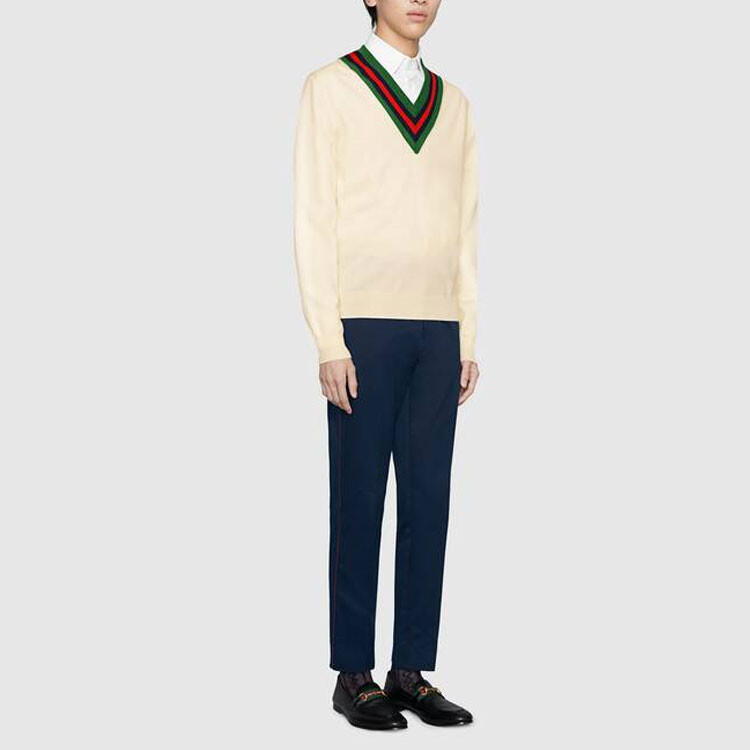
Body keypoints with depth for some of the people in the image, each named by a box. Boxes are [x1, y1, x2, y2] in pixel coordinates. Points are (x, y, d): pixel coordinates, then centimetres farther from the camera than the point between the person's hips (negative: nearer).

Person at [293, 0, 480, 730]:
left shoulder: (452, 102, 16)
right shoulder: (330, 88, 2)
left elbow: (464, 226, 15)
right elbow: (313, 221, -4)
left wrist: (467, 339, 9)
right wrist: (329, 342, -11)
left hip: (437, 331, 5)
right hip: (364, 324, -4)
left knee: (428, 501, 4)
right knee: (359, 500, -1)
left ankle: (412, 672, 11)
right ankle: (354, 676, 8)